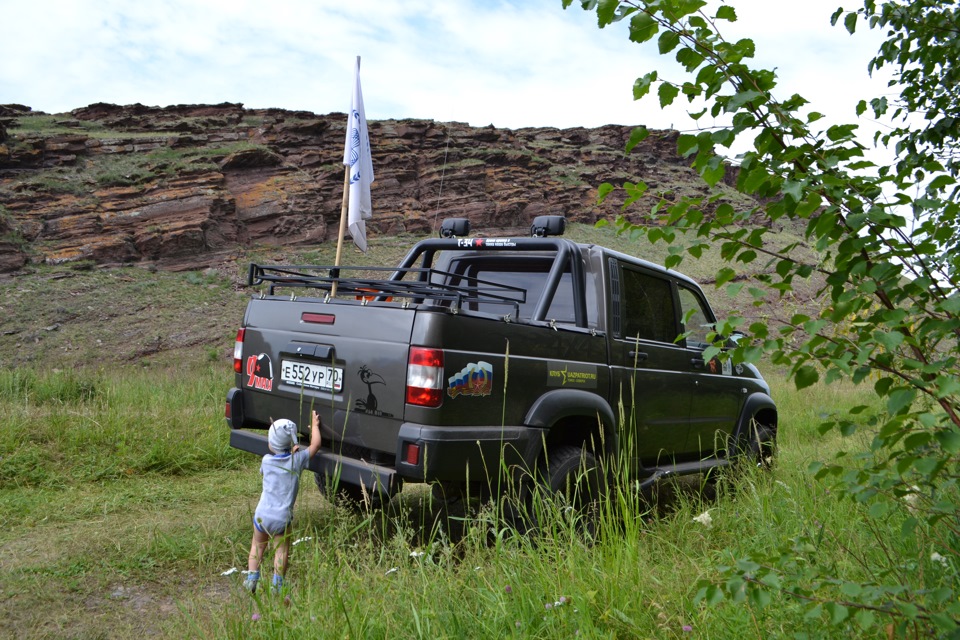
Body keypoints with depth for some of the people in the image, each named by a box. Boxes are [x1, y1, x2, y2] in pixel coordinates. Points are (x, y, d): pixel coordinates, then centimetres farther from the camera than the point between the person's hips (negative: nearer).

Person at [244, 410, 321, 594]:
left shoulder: (266, 460, -1)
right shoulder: (297, 460, -7)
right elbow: (316, 444, 5)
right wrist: (314, 424, 18)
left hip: (262, 515, 2)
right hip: (282, 518, -2)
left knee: (257, 545, 22)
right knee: (282, 548, 13)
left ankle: (251, 580, 20)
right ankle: (277, 585, 10)